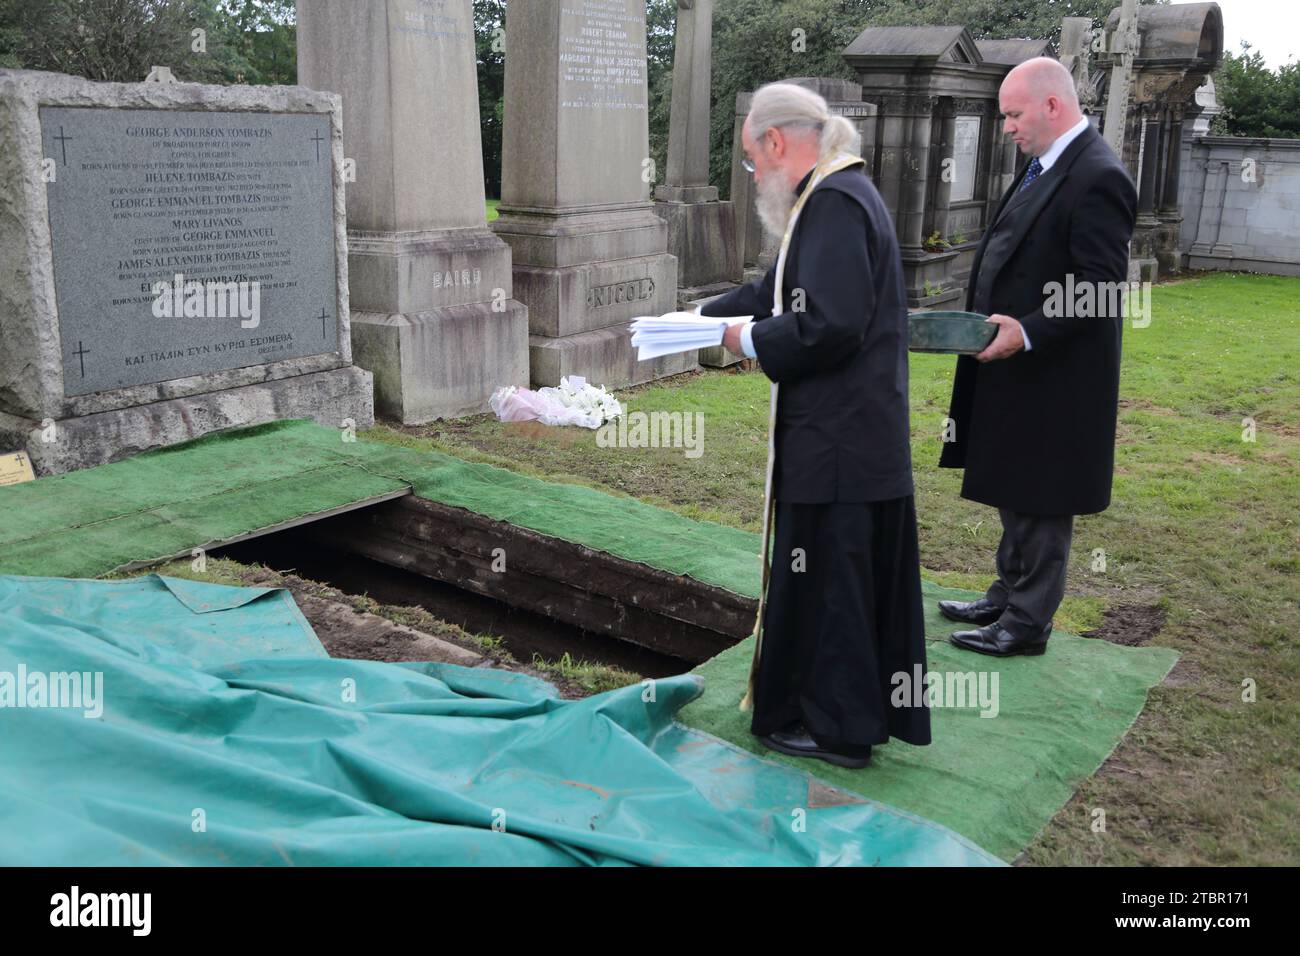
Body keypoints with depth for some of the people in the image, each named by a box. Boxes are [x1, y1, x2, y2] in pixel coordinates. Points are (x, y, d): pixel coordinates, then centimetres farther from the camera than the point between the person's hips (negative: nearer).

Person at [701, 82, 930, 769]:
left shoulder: (835, 202, -19)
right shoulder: (836, 194, 14)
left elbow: (829, 325, -27)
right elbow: (781, 291, 21)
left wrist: (752, 340, -12)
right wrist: (700, 318, 15)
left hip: (836, 443, -10)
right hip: (857, 435, 10)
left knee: (827, 579, 3)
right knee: (848, 574, 19)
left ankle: (837, 729, 18)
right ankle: (861, 710, 34)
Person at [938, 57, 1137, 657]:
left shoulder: (1097, 178, -18)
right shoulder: (1045, 165, 11)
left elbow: (1102, 289, -21)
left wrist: (1027, 332, -26)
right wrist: (986, 318, 7)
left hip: (1051, 377, -9)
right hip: (1017, 367, 9)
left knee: (1039, 502, 2)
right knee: (1014, 494, 19)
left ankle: (1028, 624, 15)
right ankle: (1007, 598, 34)